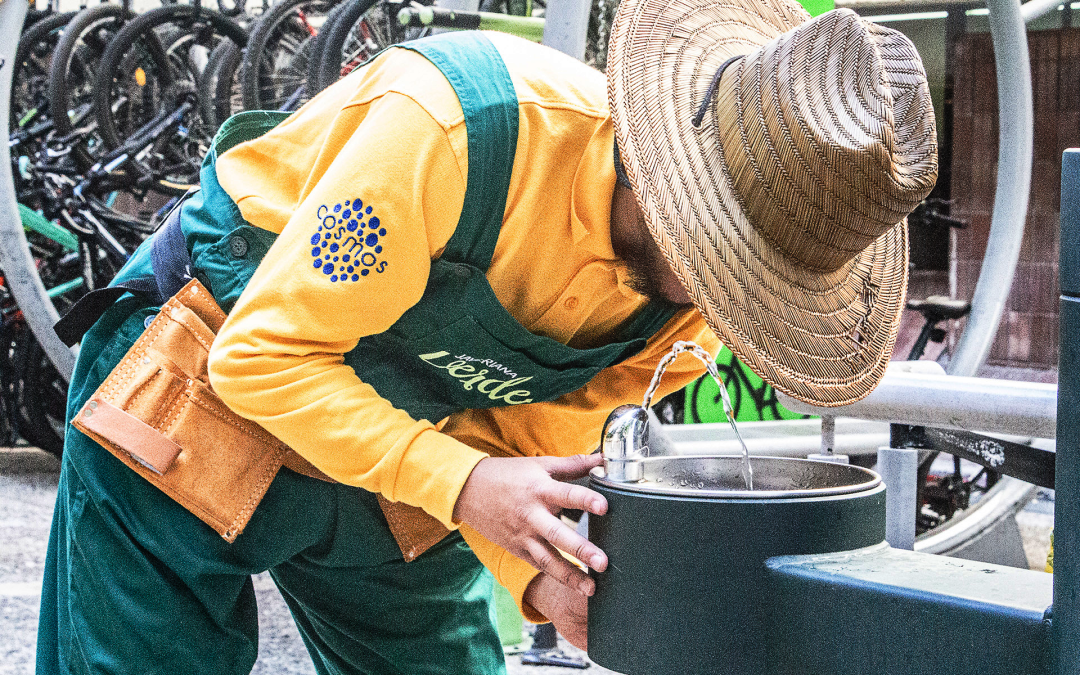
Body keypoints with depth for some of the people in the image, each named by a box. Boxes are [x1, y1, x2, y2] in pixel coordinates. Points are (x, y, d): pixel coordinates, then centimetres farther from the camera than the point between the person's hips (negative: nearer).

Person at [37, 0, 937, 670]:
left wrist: (542, 574, -24)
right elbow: (265, 356, -29)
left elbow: (519, 444, -4)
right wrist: (461, 484, -38)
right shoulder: (449, 125, -36)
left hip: (401, 451, 6)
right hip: (208, 392, -5)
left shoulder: (686, 301, -15)